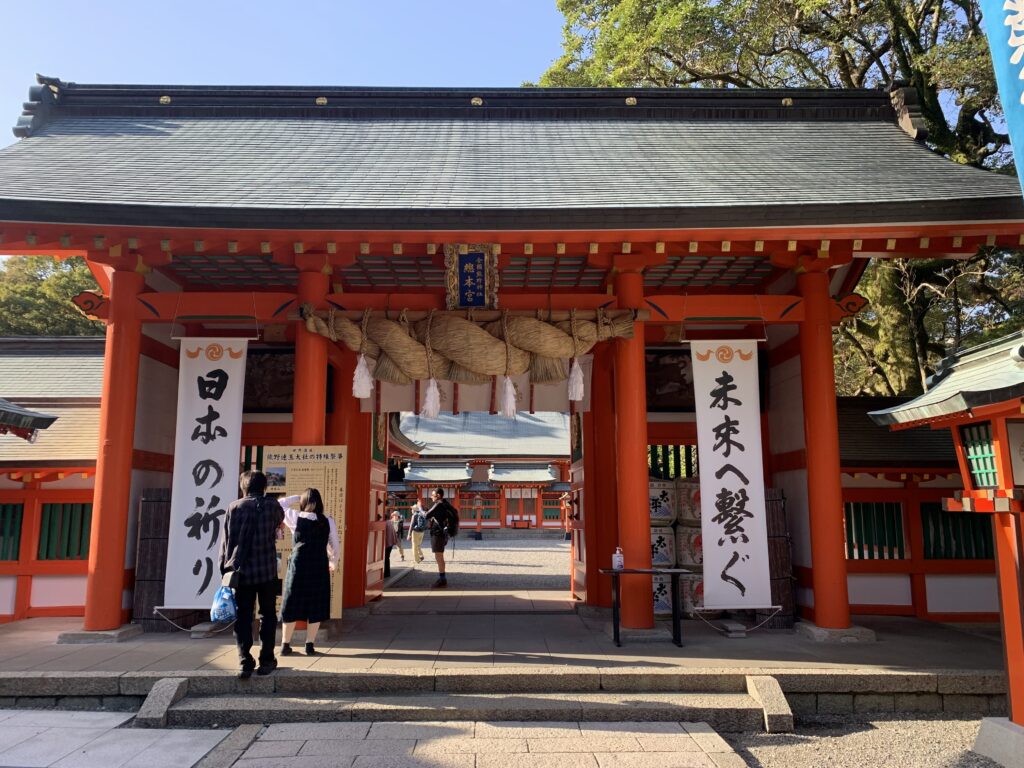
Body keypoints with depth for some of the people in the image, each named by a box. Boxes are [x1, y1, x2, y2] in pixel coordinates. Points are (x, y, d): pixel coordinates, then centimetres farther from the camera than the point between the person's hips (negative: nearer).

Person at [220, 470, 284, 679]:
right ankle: (266, 661, 15)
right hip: (267, 571, 0)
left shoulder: (234, 507, -1)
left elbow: (226, 541, 0)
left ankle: (245, 663, 3)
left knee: (243, 618, 6)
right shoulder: (272, 507, -2)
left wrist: (225, 569, 6)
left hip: (241, 571, 0)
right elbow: (280, 520, 21)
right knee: (267, 615, 12)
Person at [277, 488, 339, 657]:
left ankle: (285, 644, 14)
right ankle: (310, 645, 11)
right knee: (315, 606, 9)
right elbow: (336, 547, 8)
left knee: (292, 606, 9)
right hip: (320, 567, 1)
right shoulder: (328, 522, 2)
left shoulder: (295, 518, -2)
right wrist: (333, 563, 24)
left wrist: (298, 497, 15)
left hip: (298, 565, -1)